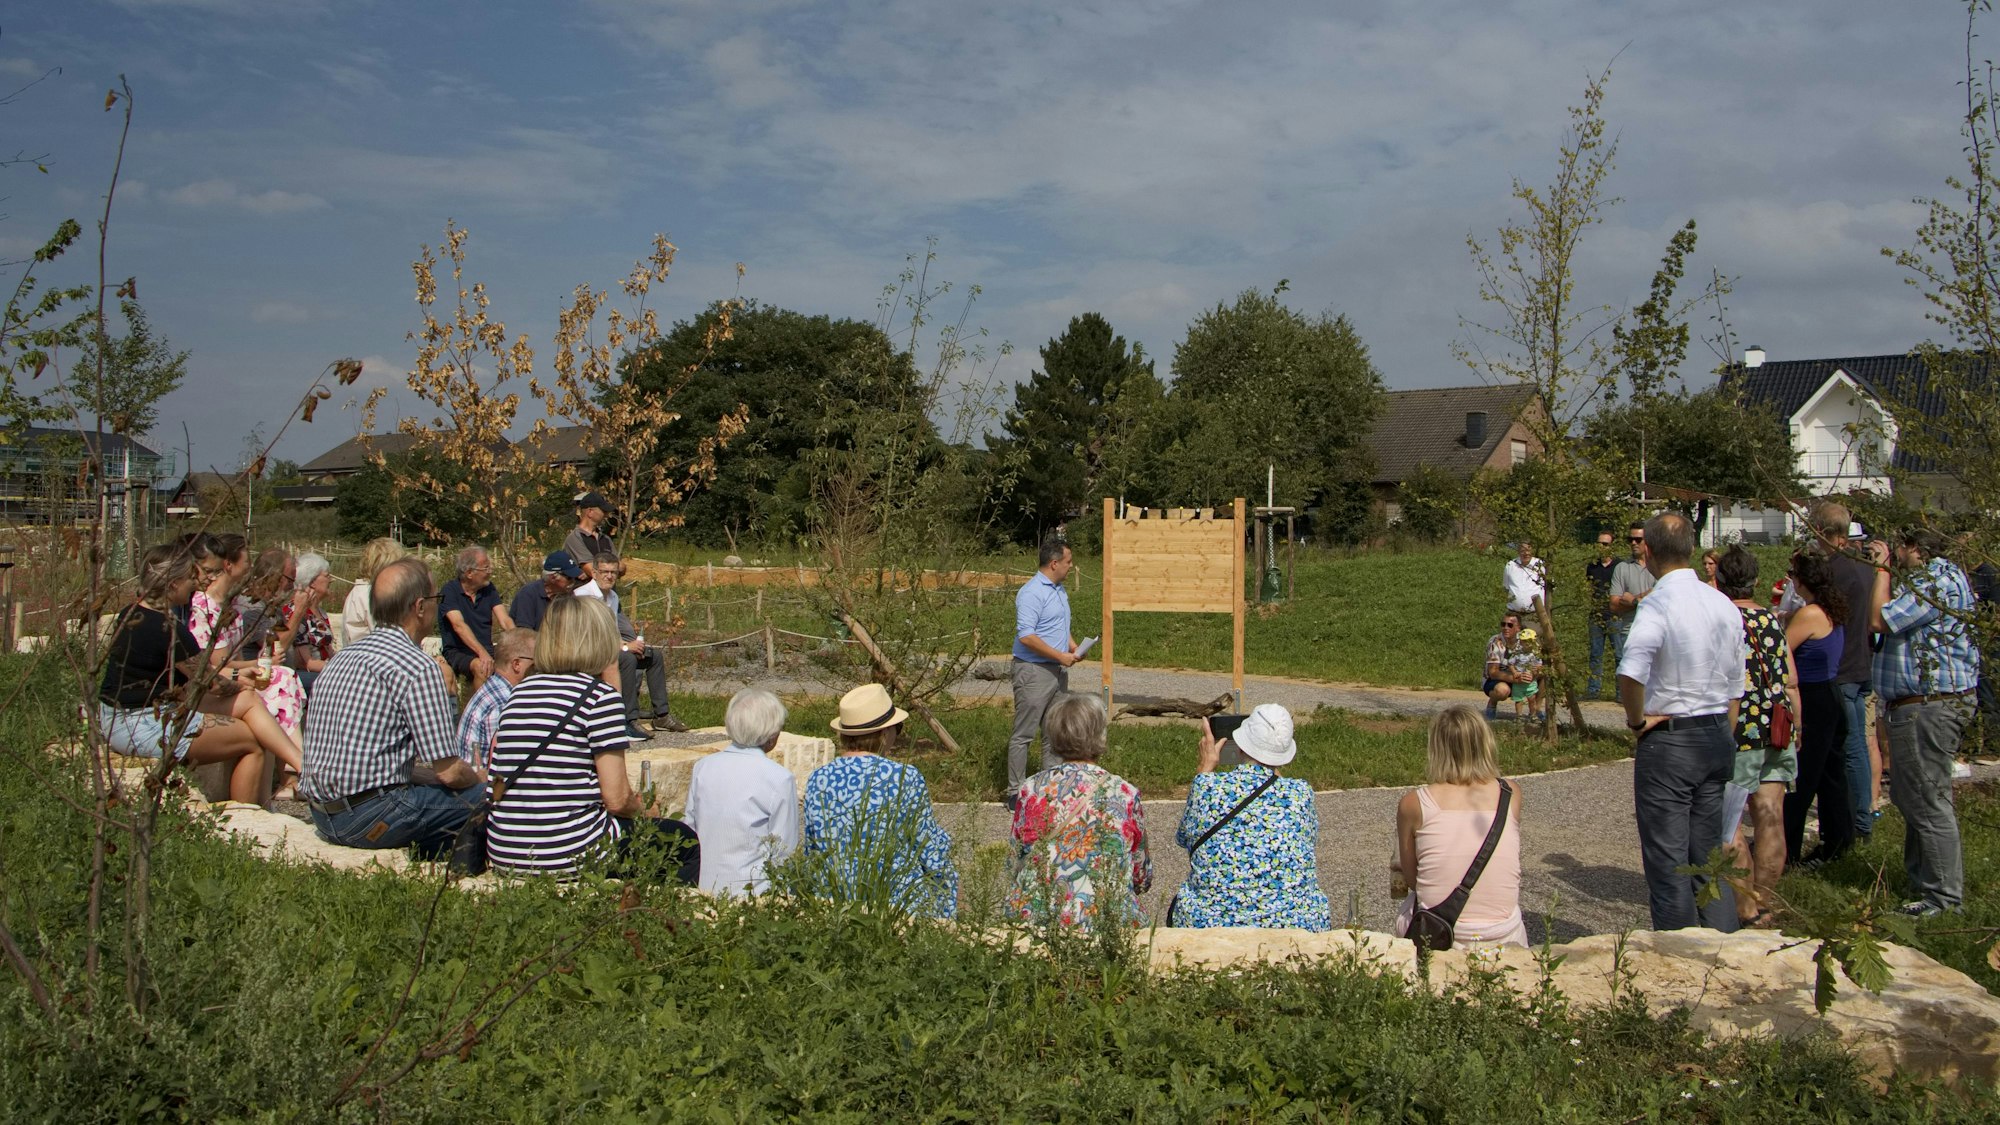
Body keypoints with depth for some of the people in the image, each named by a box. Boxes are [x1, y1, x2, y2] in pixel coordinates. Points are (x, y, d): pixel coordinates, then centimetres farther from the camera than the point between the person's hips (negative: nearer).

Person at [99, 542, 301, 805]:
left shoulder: (130, 614, 7)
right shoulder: (170, 630, -22)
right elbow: (211, 684, -9)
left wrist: (233, 674, 21)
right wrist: (238, 685, 13)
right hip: (146, 729, -10)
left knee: (249, 700, 10)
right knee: (253, 744, 4)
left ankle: (302, 763, 6)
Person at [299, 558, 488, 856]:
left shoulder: (342, 656, 13)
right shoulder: (417, 667, -13)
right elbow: (448, 771, -13)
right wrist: (479, 780, 11)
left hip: (322, 815, 9)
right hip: (369, 815, -9)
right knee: (487, 795, -6)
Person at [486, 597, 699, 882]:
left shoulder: (521, 690, 10)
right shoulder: (600, 694, -10)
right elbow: (617, 798, -13)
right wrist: (641, 809, 12)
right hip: (568, 856, -7)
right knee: (688, 842, 14)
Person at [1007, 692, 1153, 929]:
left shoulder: (1031, 790, 1)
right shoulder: (1126, 795, -2)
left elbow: (1015, 866, 11)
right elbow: (1142, 879, 8)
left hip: (1035, 917, 2)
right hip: (1107, 922, -2)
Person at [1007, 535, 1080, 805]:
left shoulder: (1059, 591, 14)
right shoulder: (1031, 593, -17)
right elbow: (1026, 636, -24)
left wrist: (1072, 645, 9)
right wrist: (1061, 656, -18)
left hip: (1057, 671, 10)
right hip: (1034, 671, -9)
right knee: (1023, 734, -3)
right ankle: (1016, 793, 2)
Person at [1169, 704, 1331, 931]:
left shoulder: (1206, 787, -8)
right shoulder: (1301, 793, -6)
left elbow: (1183, 836, 13)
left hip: (1208, 925, 0)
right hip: (1298, 928, 1)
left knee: (1179, 904, 30)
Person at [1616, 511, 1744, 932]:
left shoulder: (1658, 605, -18)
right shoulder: (1726, 606, 5)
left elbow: (1630, 673, -34)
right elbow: (1735, 689, 12)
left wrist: (1637, 721, -17)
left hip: (1667, 742, -7)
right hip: (1718, 739, 7)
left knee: (1668, 863, 3)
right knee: (1708, 857, 16)